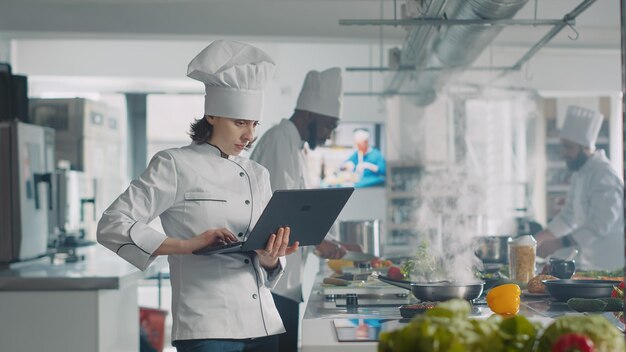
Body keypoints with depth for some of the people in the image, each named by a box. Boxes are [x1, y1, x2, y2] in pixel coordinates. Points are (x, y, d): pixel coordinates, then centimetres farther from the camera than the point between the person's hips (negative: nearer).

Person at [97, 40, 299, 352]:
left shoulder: (257, 175, 16)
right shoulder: (175, 165, -2)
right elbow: (112, 226, -9)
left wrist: (269, 258, -8)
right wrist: (186, 245, -19)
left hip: (264, 326, 6)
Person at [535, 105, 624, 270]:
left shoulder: (604, 176, -19)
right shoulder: (580, 174, 13)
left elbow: (599, 225, -27)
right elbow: (569, 215, 18)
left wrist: (558, 244, -31)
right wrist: (541, 238, 5)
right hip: (589, 264, 9)